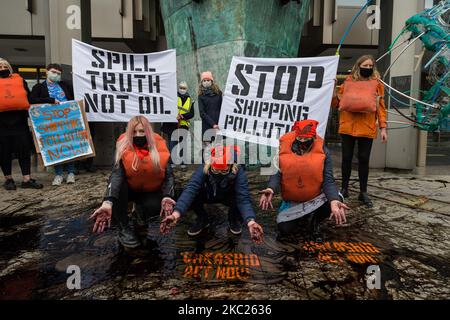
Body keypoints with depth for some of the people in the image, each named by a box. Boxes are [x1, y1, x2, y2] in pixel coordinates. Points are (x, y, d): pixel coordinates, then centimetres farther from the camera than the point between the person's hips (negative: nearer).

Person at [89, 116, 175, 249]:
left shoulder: (159, 149, -18)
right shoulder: (124, 148, -22)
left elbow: (168, 175, -18)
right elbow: (116, 175, -36)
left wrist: (167, 197, -39)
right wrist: (108, 202, -53)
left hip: (151, 192, 1)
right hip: (130, 189, -1)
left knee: (156, 206, -30)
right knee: (118, 187, -33)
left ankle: (141, 210, 11)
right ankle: (124, 227, -11)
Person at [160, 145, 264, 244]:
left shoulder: (238, 172, -36)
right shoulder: (203, 169, -34)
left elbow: (243, 197, -44)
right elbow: (190, 190, -46)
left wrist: (251, 222, -63)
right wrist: (176, 214, -63)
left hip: (228, 197, -1)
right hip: (208, 195, 1)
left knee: (239, 198, -35)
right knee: (193, 196, -30)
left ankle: (234, 219, 2)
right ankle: (202, 219, 2)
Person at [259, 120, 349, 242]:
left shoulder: (322, 151, -12)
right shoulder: (284, 148, -12)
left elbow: (328, 179, -17)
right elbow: (277, 173, -16)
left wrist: (334, 201, -37)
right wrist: (271, 189, -39)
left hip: (316, 198, 0)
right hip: (292, 201, 0)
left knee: (336, 199, -28)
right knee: (285, 229, -13)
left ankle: (314, 221, 4)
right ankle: (305, 217, 23)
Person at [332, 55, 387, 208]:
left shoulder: (377, 83, 7)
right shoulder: (348, 81, 9)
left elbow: (381, 106, 5)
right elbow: (337, 103, 10)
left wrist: (383, 128, -2)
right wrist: (333, 90, -6)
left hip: (367, 127, -1)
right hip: (347, 126, 1)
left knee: (364, 159, 3)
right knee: (346, 158, 7)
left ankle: (363, 192, 14)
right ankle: (344, 189, 21)